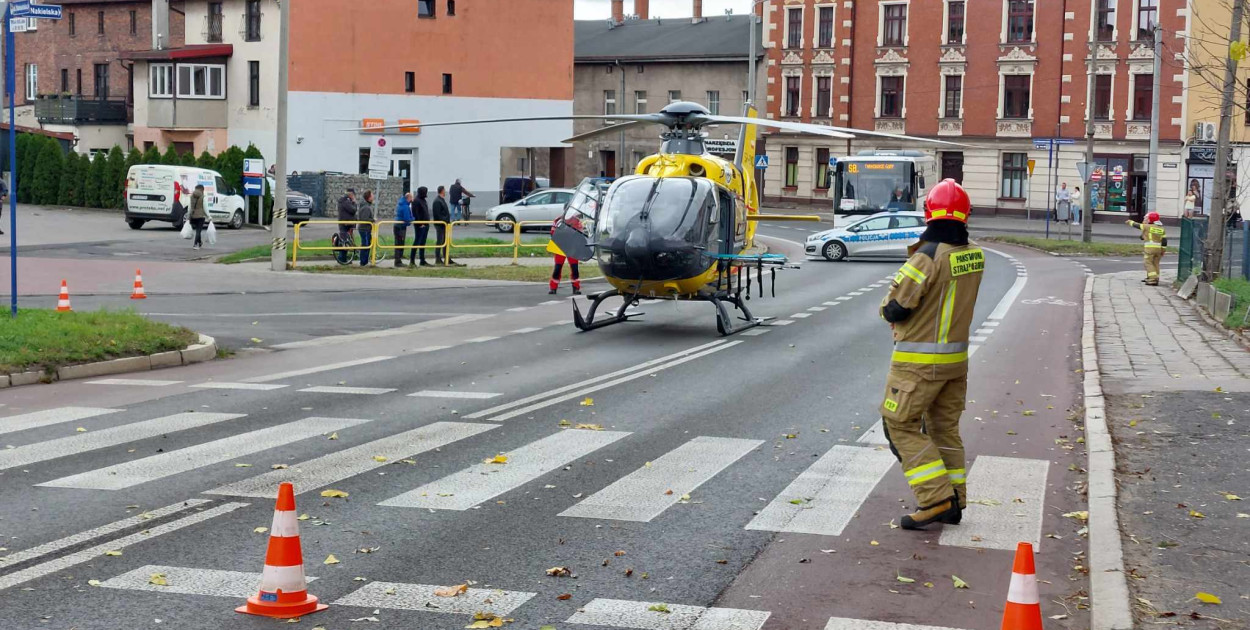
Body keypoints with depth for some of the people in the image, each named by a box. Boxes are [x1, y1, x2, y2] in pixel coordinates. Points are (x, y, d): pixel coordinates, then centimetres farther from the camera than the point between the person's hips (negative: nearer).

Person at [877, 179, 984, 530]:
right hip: (957, 357, 7)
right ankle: (953, 503, 22)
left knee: (901, 424, 3)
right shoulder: (974, 255, 1)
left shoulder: (928, 256, -21)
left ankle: (936, 498, -5)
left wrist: (890, 309, 3)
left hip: (919, 361, -7)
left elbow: (893, 309, -18)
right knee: (945, 426, 17)